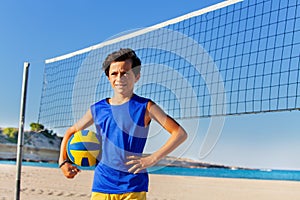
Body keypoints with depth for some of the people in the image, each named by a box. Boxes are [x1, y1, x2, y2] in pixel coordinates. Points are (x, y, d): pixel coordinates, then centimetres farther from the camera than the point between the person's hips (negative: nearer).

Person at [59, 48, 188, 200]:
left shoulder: (144, 107, -3)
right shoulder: (97, 109, 8)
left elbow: (180, 133, -9)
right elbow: (71, 131, 22)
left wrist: (152, 159, -16)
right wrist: (63, 161, 7)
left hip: (133, 187, -3)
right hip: (102, 184, 4)